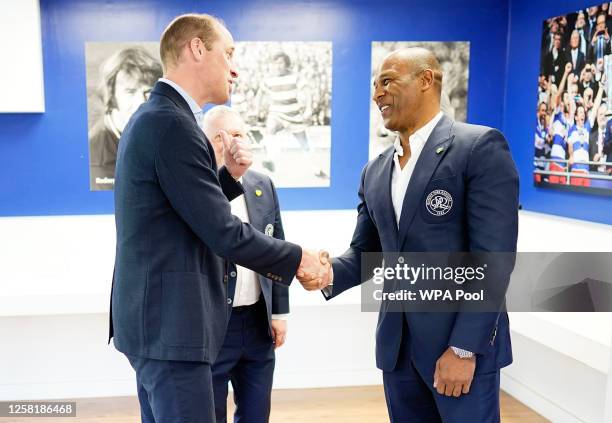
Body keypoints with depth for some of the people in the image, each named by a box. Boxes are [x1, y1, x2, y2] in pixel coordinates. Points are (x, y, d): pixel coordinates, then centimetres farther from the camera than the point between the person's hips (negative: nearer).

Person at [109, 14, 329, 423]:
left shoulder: (152, 116, 12)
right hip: (171, 321, -10)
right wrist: (298, 258, -8)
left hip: (155, 315, 10)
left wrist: (230, 174, 2)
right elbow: (223, 232, -20)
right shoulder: (173, 124, -20)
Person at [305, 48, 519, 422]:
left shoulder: (481, 147, -9)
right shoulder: (375, 172, 11)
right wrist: (329, 274, -8)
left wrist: (464, 348, -18)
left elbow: (493, 257, -15)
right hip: (396, 344, 6)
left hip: (465, 342, -6)